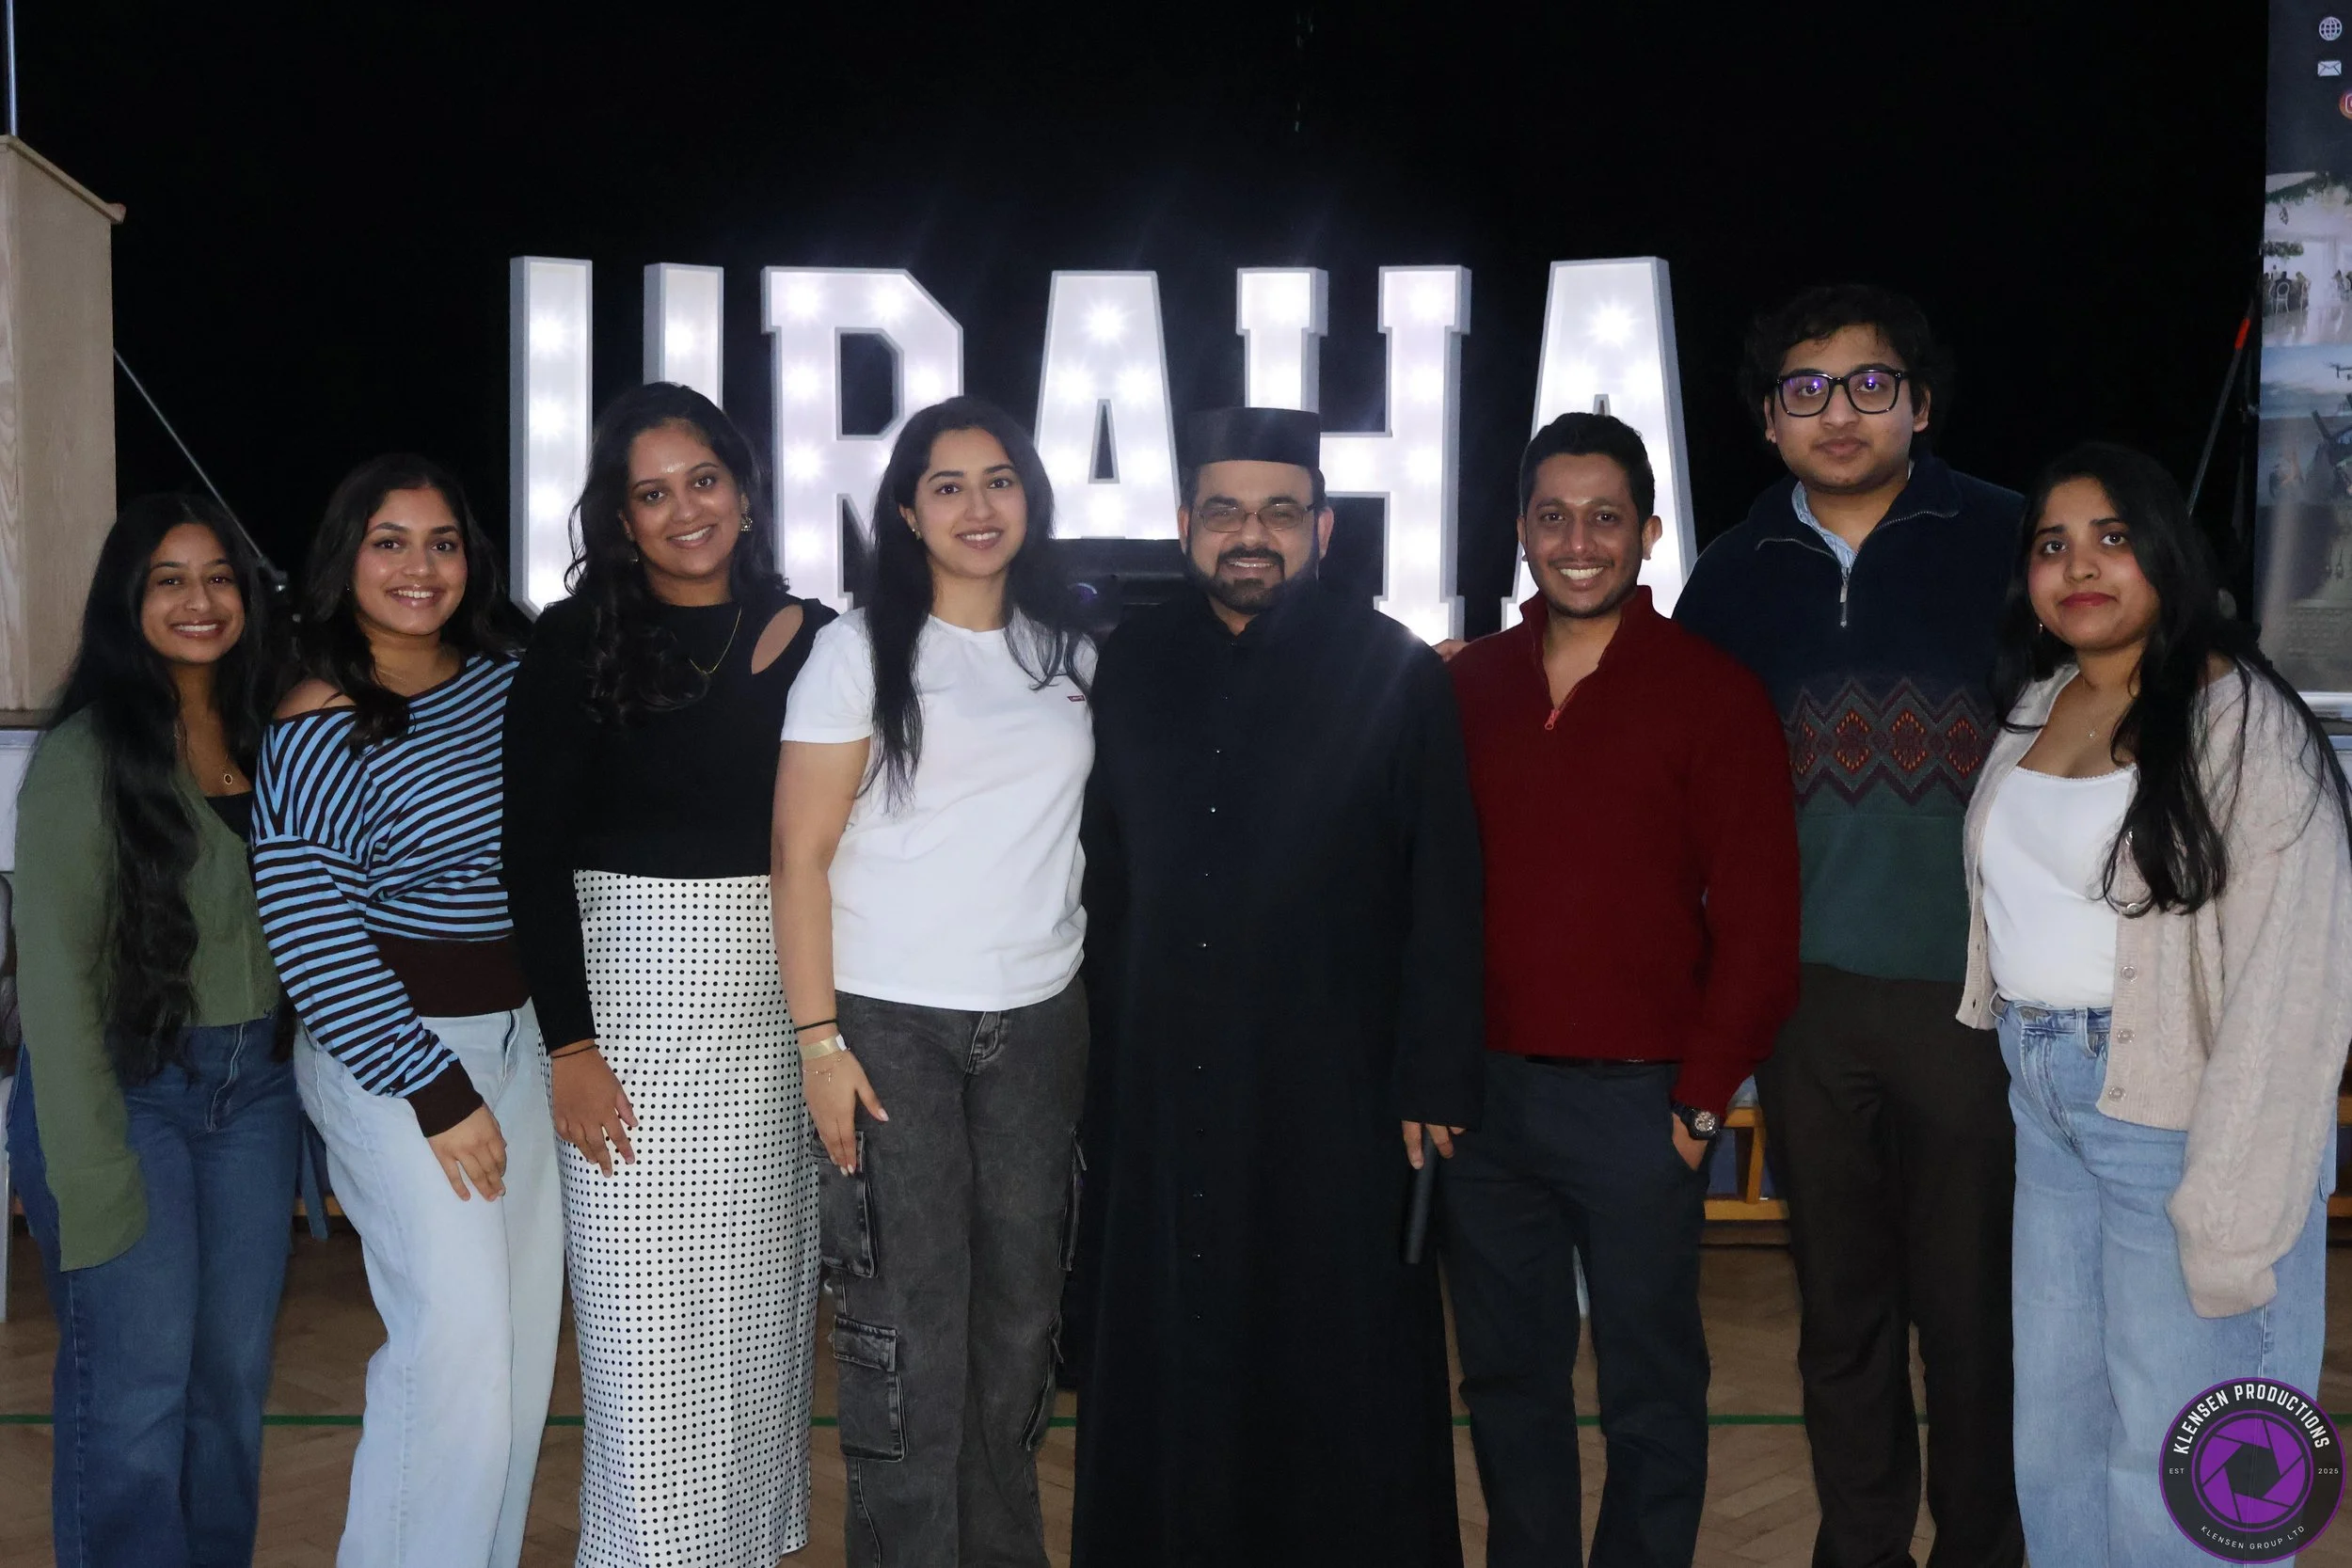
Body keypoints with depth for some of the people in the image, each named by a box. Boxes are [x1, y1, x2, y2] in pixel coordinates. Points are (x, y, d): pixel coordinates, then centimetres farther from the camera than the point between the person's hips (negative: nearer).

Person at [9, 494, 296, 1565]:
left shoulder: (267, 742, 8)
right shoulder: (86, 755, -10)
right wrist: (90, 1177, -16)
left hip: (255, 1085, 5)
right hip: (124, 1087, -5)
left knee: (236, 1378, 12)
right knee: (136, 1397, -2)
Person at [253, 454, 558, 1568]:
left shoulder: (505, 678, 6)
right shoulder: (318, 732, -13)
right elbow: (312, 941, -17)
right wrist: (439, 1095, -16)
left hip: (517, 1035, 7)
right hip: (391, 1050, -7)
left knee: (525, 1327, 11)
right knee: (455, 1331, -10)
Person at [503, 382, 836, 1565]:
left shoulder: (809, 639, 5)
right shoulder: (575, 645, -3)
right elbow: (533, 857, -6)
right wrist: (570, 1046, -11)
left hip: (781, 1003, 3)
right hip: (633, 992, -3)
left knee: (763, 1295, 13)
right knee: (643, 1313, 2)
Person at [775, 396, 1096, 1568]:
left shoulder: (1070, 654, 9)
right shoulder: (860, 648, -3)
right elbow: (801, 856, -6)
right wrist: (818, 1037, -12)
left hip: (1040, 1020, 4)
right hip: (892, 1024, -4)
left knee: (1021, 1304, 11)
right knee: (908, 1317, 1)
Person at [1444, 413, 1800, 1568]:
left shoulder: (1714, 694, -3)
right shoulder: (1466, 685, 7)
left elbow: (1758, 919, -5)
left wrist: (1703, 1095, -8)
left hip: (1637, 1102, -3)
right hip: (1483, 1088, 4)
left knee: (1650, 1388, 9)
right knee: (1507, 1377, 15)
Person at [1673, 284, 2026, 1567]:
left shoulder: (2005, 541, -1)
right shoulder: (1735, 574, 7)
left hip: (1974, 984, -2)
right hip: (1806, 991, 2)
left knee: (1973, 1308, 7)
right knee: (1840, 1306, 13)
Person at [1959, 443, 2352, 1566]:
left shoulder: (2242, 723, -14)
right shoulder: (2034, 706, 9)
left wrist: (2232, 1217, -19)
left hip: (2180, 1117, -7)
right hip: (2044, 1100, 7)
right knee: (2055, 1434, 17)